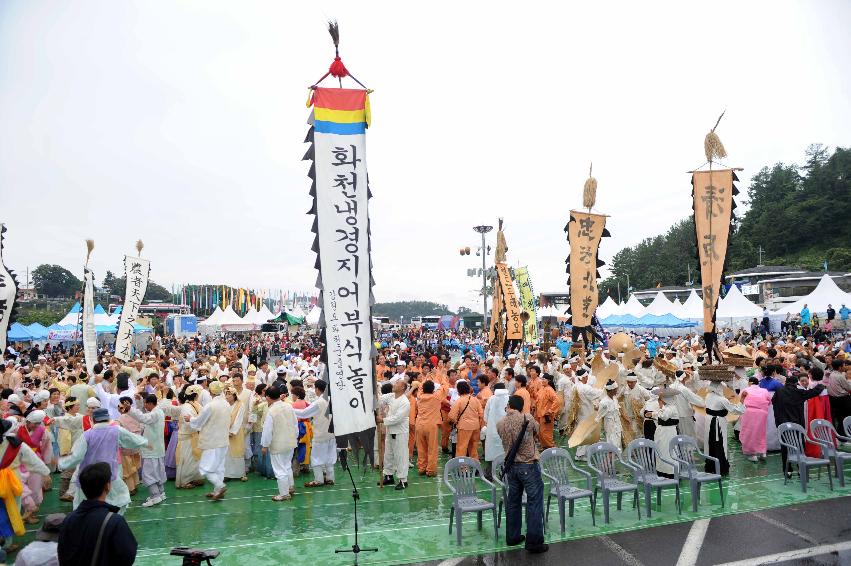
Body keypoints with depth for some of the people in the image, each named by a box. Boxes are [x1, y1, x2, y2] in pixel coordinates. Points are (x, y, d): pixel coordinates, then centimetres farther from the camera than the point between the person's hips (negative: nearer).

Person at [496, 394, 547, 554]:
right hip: (528, 465, -5)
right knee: (534, 502, 2)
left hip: (511, 465, 5)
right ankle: (534, 542, 3)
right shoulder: (527, 418, -11)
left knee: (513, 500, 16)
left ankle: (512, 537, 25)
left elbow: (504, 438, 8)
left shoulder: (500, 424, -2)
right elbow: (536, 430, 5)